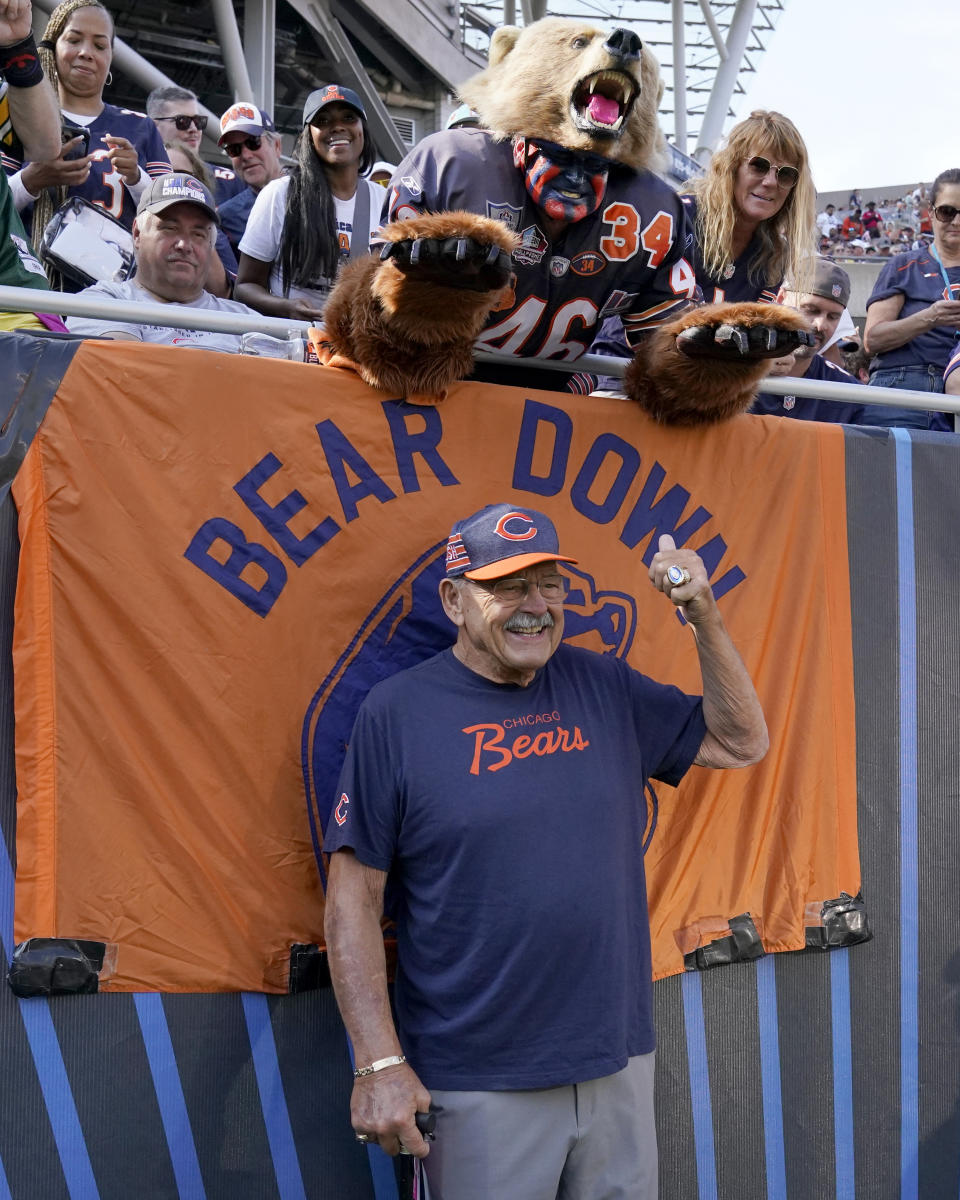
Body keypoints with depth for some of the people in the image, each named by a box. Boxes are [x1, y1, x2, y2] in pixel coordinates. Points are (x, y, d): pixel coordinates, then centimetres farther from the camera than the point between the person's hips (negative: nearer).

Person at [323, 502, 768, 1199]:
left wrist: (703, 616, -1)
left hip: (620, 1061, 4)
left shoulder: (603, 688, 6)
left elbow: (741, 743, 12)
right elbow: (354, 898, -8)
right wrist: (380, 1063, -13)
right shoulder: (397, 712, -7)